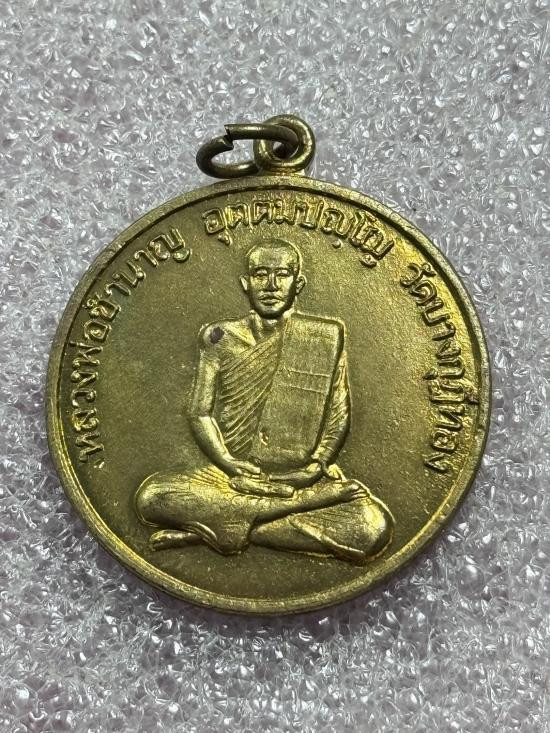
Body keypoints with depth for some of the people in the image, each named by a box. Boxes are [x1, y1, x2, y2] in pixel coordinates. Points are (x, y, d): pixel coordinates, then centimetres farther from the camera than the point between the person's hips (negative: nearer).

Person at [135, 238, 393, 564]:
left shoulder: (327, 336, 5)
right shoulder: (220, 337, 7)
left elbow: (339, 416, 4)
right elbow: (201, 413, 3)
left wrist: (314, 470, -12)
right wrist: (230, 465, -13)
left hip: (304, 477, 0)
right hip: (231, 475, 1)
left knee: (374, 528, -29)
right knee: (151, 496, -26)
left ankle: (224, 527, -19)